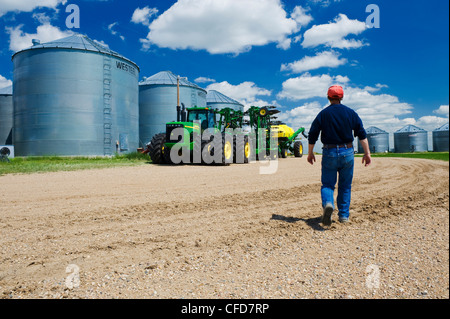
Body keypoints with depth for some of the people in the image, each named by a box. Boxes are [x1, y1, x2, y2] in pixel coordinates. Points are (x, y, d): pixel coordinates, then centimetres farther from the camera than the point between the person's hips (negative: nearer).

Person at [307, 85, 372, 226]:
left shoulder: (323, 114, 0)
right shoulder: (351, 113, 5)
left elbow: (312, 135, 0)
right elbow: (362, 134, 2)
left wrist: (310, 153, 11)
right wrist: (367, 153, 5)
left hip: (329, 153, -1)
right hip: (347, 153, 2)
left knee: (327, 184, 4)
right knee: (345, 186, 12)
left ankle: (328, 204, -25)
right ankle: (344, 215, 17)